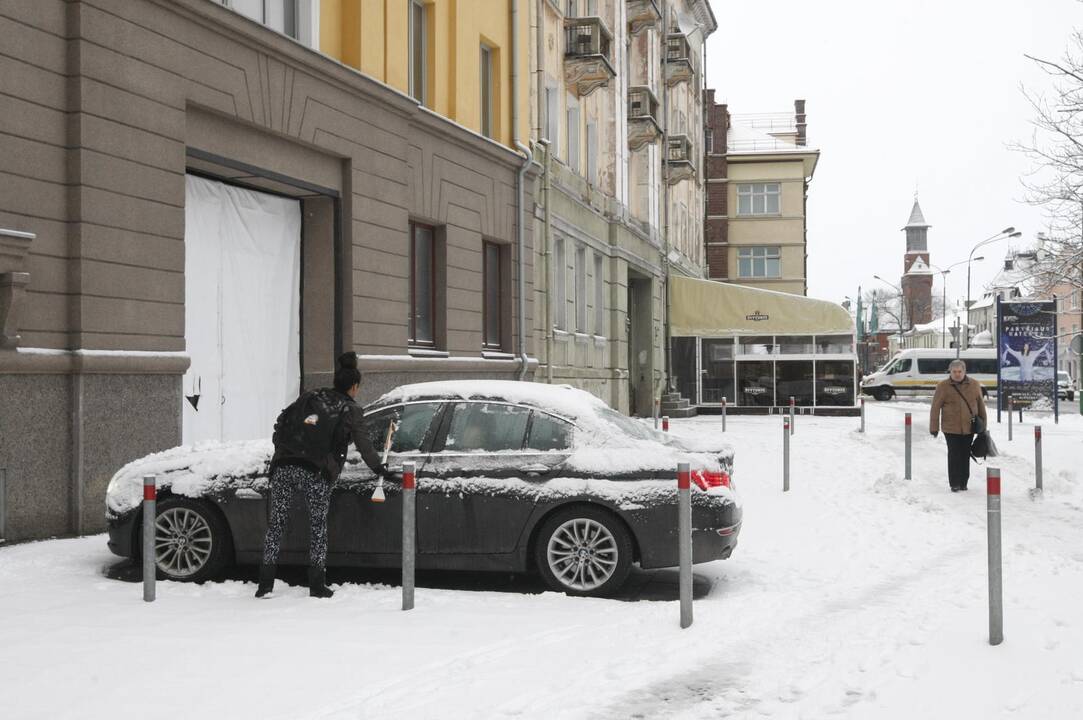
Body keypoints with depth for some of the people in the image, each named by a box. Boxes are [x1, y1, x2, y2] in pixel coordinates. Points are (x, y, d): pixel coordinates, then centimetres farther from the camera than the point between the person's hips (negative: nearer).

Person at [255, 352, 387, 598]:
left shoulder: (309, 397, 20)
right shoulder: (350, 409, 9)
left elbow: (281, 422, 18)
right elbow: (363, 444, 10)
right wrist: (379, 468, 23)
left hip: (283, 465, 3)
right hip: (316, 472, -3)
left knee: (276, 523, 8)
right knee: (318, 526, 8)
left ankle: (265, 582, 7)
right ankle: (317, 585, 5)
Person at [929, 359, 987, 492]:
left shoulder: (974, 385, 4)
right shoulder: (943, 386, -4)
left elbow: (980, 405, 12)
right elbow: (935, 408, -2)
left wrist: (983, 425, 14)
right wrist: (934, 427, -3)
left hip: (969, 428, 3)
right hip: (951, 429, -3)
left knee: (965, 456, 10)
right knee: (954, 456, -2)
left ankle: (963, 482, 20)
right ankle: (954, 484, 6)